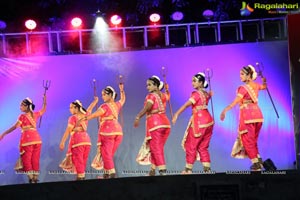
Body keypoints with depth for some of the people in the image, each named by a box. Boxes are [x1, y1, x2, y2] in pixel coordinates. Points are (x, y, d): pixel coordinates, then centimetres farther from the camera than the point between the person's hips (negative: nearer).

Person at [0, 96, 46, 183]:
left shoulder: (22, 116, -6)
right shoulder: (35, 114, 9)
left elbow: (14, 127, -12)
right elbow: (43, 110, 27)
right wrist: (44, 100, 25)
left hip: (27, 140, -5)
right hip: (36, 139, 5)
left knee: (27, 160, 2)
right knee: (35, 160, 9)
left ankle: (31, 179, -4)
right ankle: (35, 178, 8)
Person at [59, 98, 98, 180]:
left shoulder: (73, 118, -3)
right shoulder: (85, 115, 14)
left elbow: (68, 131, -9)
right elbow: (90, 109, 33)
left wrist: (62, 142, -11)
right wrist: (95, 101, 51)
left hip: (77, 141, -6)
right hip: (87, 140, 6)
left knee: (78, 160, -6)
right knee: (83, 161, 8)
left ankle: (80, 176, -13)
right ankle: (82, 175, 5)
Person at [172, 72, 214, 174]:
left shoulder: (196, 94, -13)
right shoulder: (206, 94, 9)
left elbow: (186, 105, -25)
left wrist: (176, 114, -31)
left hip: (199, 121, -8)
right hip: (208, 120, 8)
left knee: (191, 145, 4)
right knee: (203, 147, 14)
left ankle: (188, 168, 8)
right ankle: (207, 168, 10)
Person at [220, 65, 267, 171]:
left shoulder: (243, 88, -12)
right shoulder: (255, 85, 9)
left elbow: (235, 102, -24)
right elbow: (264, 87, 33)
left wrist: (225, 110, -31)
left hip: (247, 115, -7)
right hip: (257, 114, 7)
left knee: (248, 140, 2)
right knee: (253, 140, 18)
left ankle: (256, 163, 1)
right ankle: (258, 159, 11)